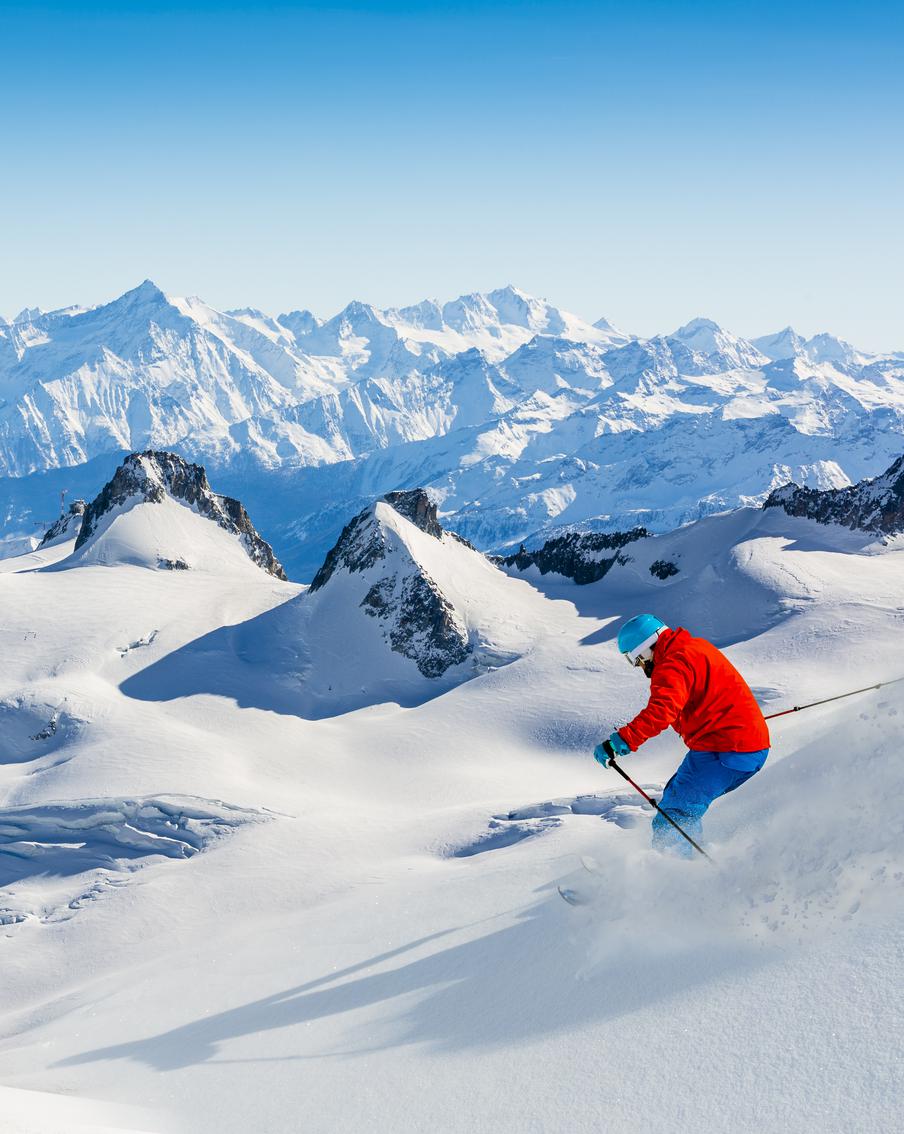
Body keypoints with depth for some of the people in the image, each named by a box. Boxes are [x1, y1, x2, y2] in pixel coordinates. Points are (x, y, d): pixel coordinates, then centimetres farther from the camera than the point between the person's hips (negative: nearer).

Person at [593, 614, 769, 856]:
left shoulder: (674, 665, -16)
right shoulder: (696, 647, 15)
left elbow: (662, 710, -33)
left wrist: (622, 741, -38)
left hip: (723, 752, -10)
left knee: (674, 812, -11)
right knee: (679, 797, 21)